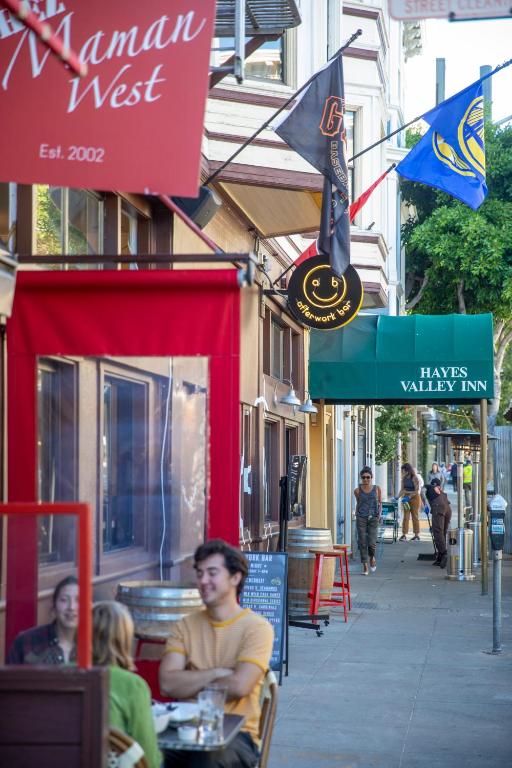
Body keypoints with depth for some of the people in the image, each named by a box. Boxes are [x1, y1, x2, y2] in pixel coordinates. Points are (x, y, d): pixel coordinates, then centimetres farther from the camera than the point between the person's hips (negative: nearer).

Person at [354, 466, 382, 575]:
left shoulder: (376, 489, 2)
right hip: (361, 518, 1)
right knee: (362, 542, -2)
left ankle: (372, 557, 21)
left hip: (373, 518, -1)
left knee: (372, 542, -11)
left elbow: (380, 503, 11)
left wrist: (379, 514, -2)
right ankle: (365, 566, 5)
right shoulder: (358, 490, 3)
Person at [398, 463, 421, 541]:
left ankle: (417, 535, 10)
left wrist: (409, 497, -24)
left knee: (415, 516, 2)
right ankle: (404, 534, -1)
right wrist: (397, 497, -6)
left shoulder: (414, 478, -13)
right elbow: (402, 490, 6)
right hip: (406, 499, 5)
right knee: (405, 516, 0)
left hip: (414, 498, -5)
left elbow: (416, 491, -17)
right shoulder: (404, 479, 5)